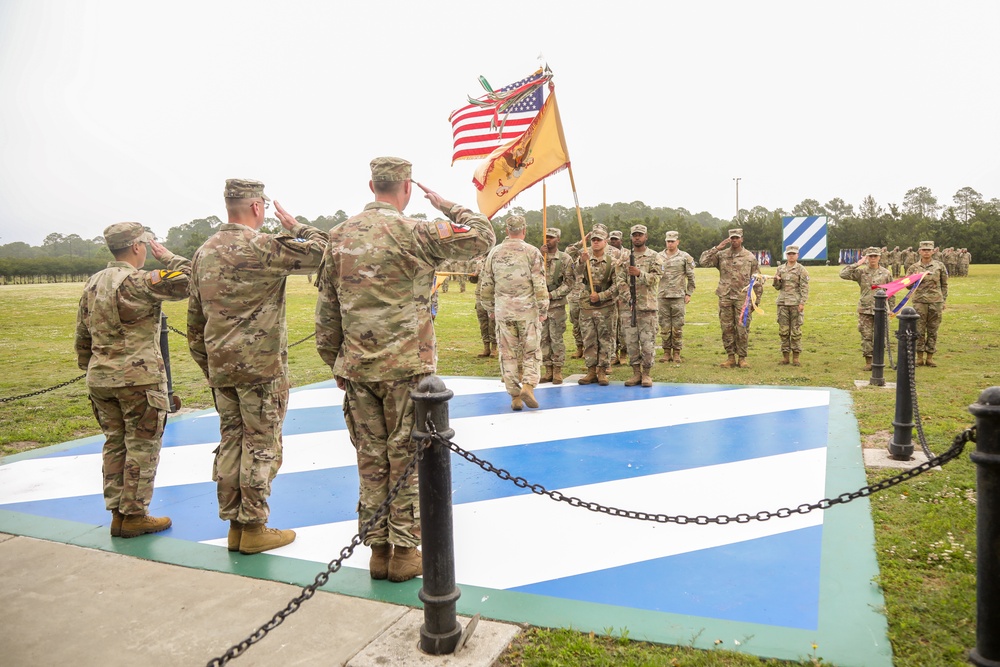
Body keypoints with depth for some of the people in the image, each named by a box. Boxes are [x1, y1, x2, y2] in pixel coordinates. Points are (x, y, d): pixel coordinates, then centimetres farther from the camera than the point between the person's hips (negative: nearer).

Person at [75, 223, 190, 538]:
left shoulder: (93, 283, 11)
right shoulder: (138, 281, -14)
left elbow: (82, 334, 17)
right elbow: (188, 281, -19)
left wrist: (88, 368, 26)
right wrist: (167, 256, -4)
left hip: (101, 378, 8)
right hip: (139, 378, -8)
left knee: (115, 444, 14)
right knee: (142, 447, 2)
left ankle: (118, 512, 20)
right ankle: (134, 516, 7)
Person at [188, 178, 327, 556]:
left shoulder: (204, 253, 12)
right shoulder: (261, 247, -13)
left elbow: (195, 319, 16)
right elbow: (323, 251, -14)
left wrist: (208, 367, 22)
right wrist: (295, 226, 3)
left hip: (220, 367, 7)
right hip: (261, 367, -7)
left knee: (230, 442, 13)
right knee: (261, 446, 2)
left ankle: (234, 524, 22)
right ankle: (253, 528, 10)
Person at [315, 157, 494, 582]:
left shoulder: (339, 236, 7)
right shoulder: (413, 232, -11)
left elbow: (327, 308, 10)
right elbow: (483, 237, -5)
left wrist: (335, 362, 18)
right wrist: (448, 207, 10)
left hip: (357, 369, 5)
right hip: (406, 368, -5)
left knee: (371, 461, 12)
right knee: (407, 459, 5)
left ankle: (378, 549, 21)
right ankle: (404, 552, 14)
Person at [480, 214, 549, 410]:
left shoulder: (494, 253, 5)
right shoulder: (532, 252, -4)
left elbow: (486, 285, 9)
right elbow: (540, 285, -9)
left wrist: (490, 308, 20)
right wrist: (543, 310, -2)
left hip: (503, 311, 2)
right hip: (528, 310, -2)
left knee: (508, 354, 8)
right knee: (531, 351, 9)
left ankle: (515, 396, 11)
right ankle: (528, 385, -10)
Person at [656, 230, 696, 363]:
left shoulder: (685, 257, 3)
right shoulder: (659, 257, 9)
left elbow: (691, 277, 5)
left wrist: (688, 294, -1)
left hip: (678, 296, -2)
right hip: (662, 296, 2)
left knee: (677, 326, 0)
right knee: (664, 326, 4)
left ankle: (676, 352, 9)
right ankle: (666, 352, 13)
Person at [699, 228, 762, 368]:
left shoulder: (750, 257, 5)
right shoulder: (721, 255, 8)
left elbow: (757, 281, 7)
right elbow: (703, 261, -5)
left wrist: (756, 299, 3)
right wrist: (717, 248, -8)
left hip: (743, 299, -1)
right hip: (725, 298, 2)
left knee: (742, 330, 0)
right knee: (727, 329, 4)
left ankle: (742, 358, 9)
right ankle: (730, 357, 13)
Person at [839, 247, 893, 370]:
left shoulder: (886, 273, 5)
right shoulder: (861, 272, 2)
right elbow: (843, 274, -12)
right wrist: (857, 264, -13)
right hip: (865, 309, -1)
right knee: (866, 336, 1)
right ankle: (868, 362, 9)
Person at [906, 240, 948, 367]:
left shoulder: (939, 266, 6)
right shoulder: (913, 268, 5)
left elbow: (944, 285, 11)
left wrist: (943, 302, 7)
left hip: (936, 302, 1)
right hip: (919, 302, 0)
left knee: (933, 331, 5)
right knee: (919, 331, -1)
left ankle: (930, 357, 12)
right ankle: (919, 357, 7)